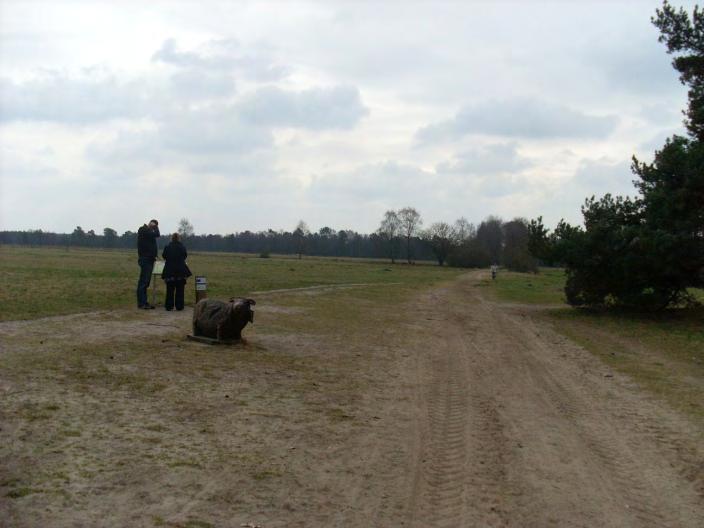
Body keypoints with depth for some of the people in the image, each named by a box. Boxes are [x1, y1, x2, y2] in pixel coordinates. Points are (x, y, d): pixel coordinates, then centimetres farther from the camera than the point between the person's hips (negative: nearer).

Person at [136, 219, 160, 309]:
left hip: (149, 259, 10)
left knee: (145, 281, 11)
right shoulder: (143, 230, -9)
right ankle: (141, 303, -9)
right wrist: (155, 227, -3)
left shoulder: (149, 232, 20)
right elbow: (156, 234, -20)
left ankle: (144, 302, 14)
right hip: (145, 259, -10)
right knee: (143, 281, -9)